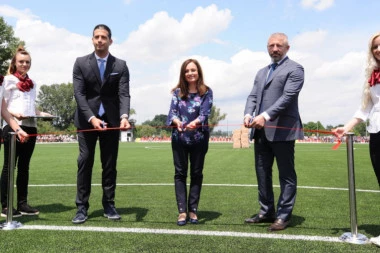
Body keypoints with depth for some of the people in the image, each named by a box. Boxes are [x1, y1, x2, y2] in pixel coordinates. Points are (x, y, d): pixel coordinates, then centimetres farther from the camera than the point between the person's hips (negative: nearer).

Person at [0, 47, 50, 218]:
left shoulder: (32, 83, 18)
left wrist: (42, 113, 3)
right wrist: (14, 114, -23)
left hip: (30, 127, 6)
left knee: (24, 166, 9)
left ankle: (22, 204, 16)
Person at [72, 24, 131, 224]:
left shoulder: (120, 65, 3)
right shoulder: (81, 63, 1)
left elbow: (124, 94, -8)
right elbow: (79, 93, -7)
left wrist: (124, 116, -27)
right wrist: (91, 118, -21)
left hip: (111, 121, 1)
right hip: (86, 120, -1)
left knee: (110, 164, 5)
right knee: (85, 162, -1)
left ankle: (109, 205, 15)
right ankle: (82, 207, 6)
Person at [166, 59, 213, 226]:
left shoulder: (206, 92, -1)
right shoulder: (177, 92, 5)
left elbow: (205, 113, -12)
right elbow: (172, 112, -5)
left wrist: (195, 122, -34)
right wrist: (177, 122, -29)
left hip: (199, 138, -1)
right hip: (179, 138, 1)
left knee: (196, 173, 6)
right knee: (180, 173, 2)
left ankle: (193, 210, 15)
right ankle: (182, 211, 7)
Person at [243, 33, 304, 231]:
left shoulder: (294, 69, 0)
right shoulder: (262, 72, 23)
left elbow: (287, 97, -14)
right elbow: (253, 96, 13)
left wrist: (266, 116, -25)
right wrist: (248, 114, -8)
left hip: (282, 130, -7)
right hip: (261, 131, 7)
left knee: (286, 174, 2)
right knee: (262, 173, 12)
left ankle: (283, 216, 10)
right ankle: (267, 212, 24)